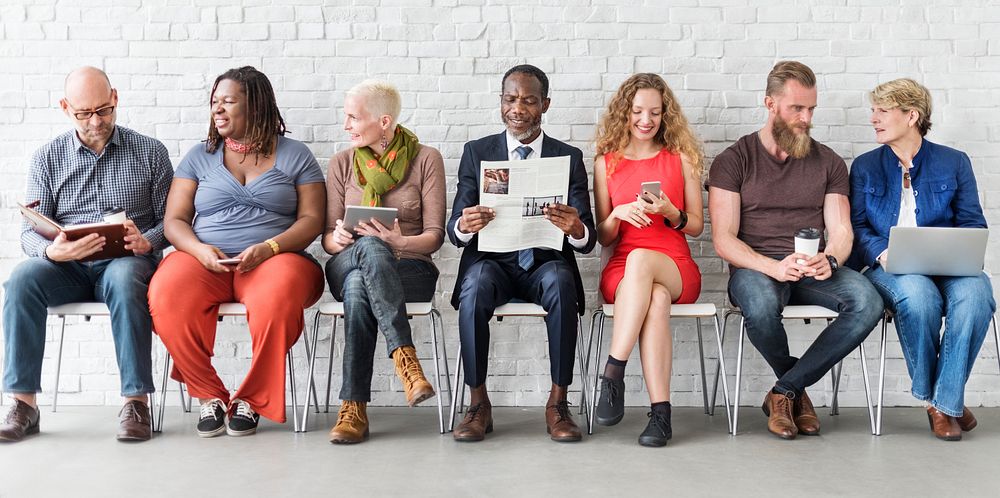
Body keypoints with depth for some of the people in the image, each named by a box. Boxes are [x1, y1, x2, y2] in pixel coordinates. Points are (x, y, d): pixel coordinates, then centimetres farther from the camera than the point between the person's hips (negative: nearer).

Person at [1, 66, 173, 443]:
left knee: (125, 280, -38)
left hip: (126, 260, -2)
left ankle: (136, 401, -34)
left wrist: (146, 241, -18)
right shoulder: (47, 158, 12)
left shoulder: (150, 152, 9)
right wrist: (51, 250, -18)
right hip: (67, 268, 2)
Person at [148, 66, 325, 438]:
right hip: (204, 260, 2)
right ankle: (209, 396, -12)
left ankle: (251, 399, -15)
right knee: (166, 299, -31)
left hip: (274, 259, -2)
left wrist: (269, 247, -15)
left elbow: (311, 220, 4)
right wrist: (200, 249, -11)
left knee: (277, 300, -38)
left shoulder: (295, 156, 13)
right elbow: (174, 221, 12)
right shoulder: (199, 157, 19)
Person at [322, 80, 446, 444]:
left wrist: (402, 242, -24)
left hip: (410, 270, -1)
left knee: (358, 287, -38)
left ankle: (354, 407, -40)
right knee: (370, 247, -38)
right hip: (346, 266, 1)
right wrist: (338, 239, -17)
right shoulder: (343, 163, 12)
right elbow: (328, 237, 9)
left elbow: (435, 235, -1)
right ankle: (405, 358, -47)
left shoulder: (426, 159, 4)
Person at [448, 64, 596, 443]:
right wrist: (464, 226, -26)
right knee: (475, 286, -33)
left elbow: (587, 240, -1)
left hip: (546, 262, 0)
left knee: (561, 283, -34)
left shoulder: (569, 157, 7)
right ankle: (478, 404, -22)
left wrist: (576, 229, -27)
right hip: (492, 261, 0)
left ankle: (557, 403, -23)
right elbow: (454, 230, 0)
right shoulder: (476, 152, 8)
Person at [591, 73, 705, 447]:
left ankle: (613, 373, -38)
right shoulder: (606, 162, 11)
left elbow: (696, 226, 10)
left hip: (677, 269, 0)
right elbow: (603, 238, 11)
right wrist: (620, 214, -11)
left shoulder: (681, 158, 10)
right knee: (656, 297, -37)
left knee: (640, 259, -38)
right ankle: (660, 411, -38)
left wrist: (670, 212, -11)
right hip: (621, 270, 0)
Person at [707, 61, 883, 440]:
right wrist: (773, 267, -24)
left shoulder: (828, 163, 15)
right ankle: (798, 390, -6)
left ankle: (784, 391, -13)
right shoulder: (733, 161, 3)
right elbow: (724, 239, -6)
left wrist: (829, 260, -17)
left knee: (867, 302, -29)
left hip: (813, 271, 3)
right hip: (754, 268, -3)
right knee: (761, 305, -39)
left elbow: (841, 230, 9)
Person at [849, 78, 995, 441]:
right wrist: (882, 252, -15)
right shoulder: (865, 167, 15)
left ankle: (946, 401, -23)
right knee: (918, 293, -37)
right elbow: (857, 227, 6)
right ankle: (931, 397, -15)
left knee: (976, 291, -35)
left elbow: (972, 224, 8)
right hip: (889, 271, -1)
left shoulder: (954, 163, 14)